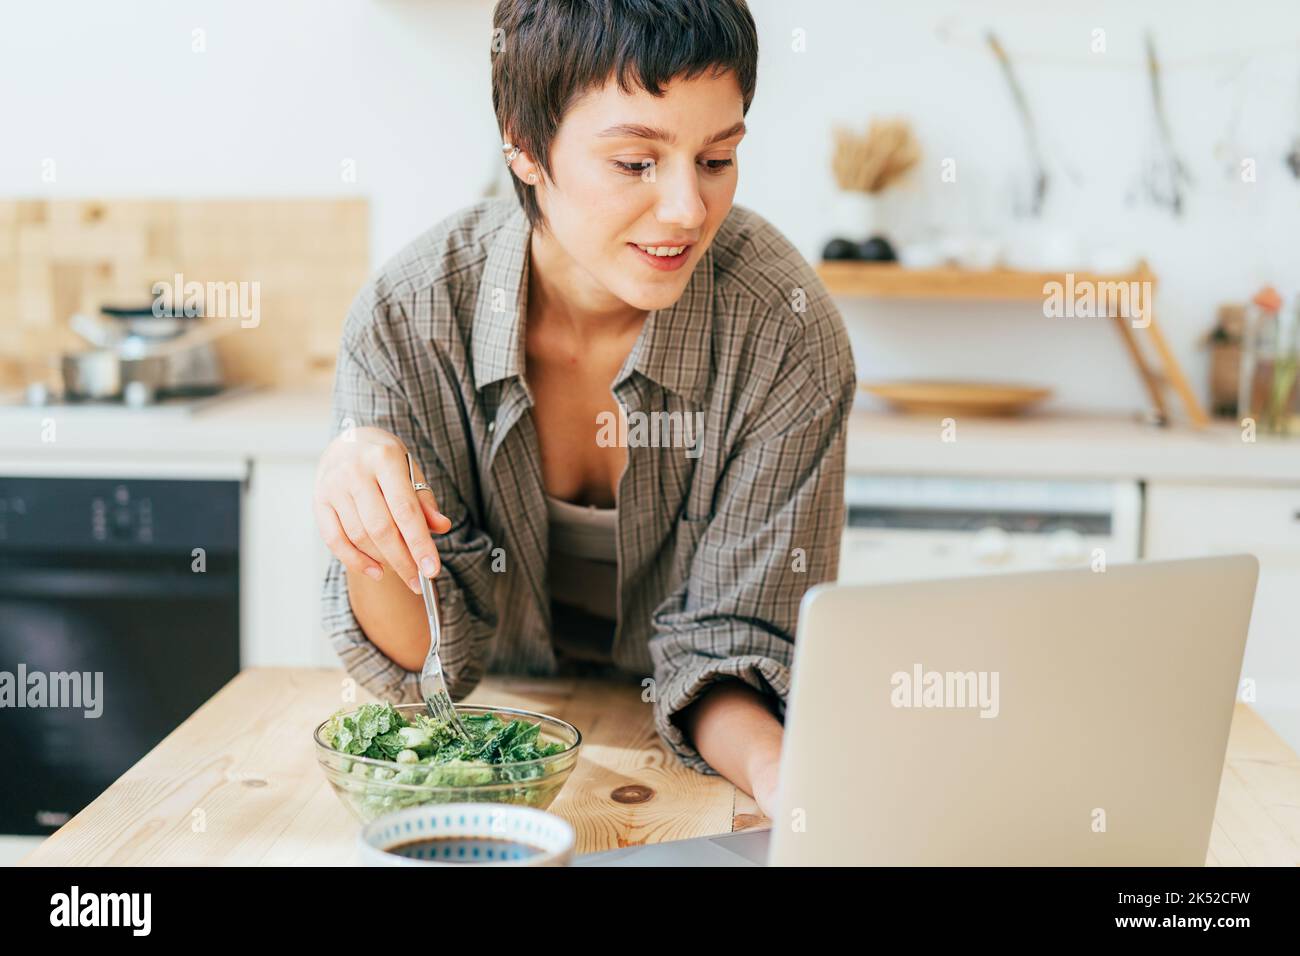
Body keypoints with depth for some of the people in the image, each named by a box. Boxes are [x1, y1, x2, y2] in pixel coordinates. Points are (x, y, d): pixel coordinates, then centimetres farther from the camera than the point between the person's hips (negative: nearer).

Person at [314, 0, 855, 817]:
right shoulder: (405, 320, -20)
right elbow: (430, 664, -13)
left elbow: (727, 642, -17)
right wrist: (368, 547, -34)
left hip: (693, 763, 1)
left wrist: (774, 768, -39)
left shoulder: (785, 333, -23)